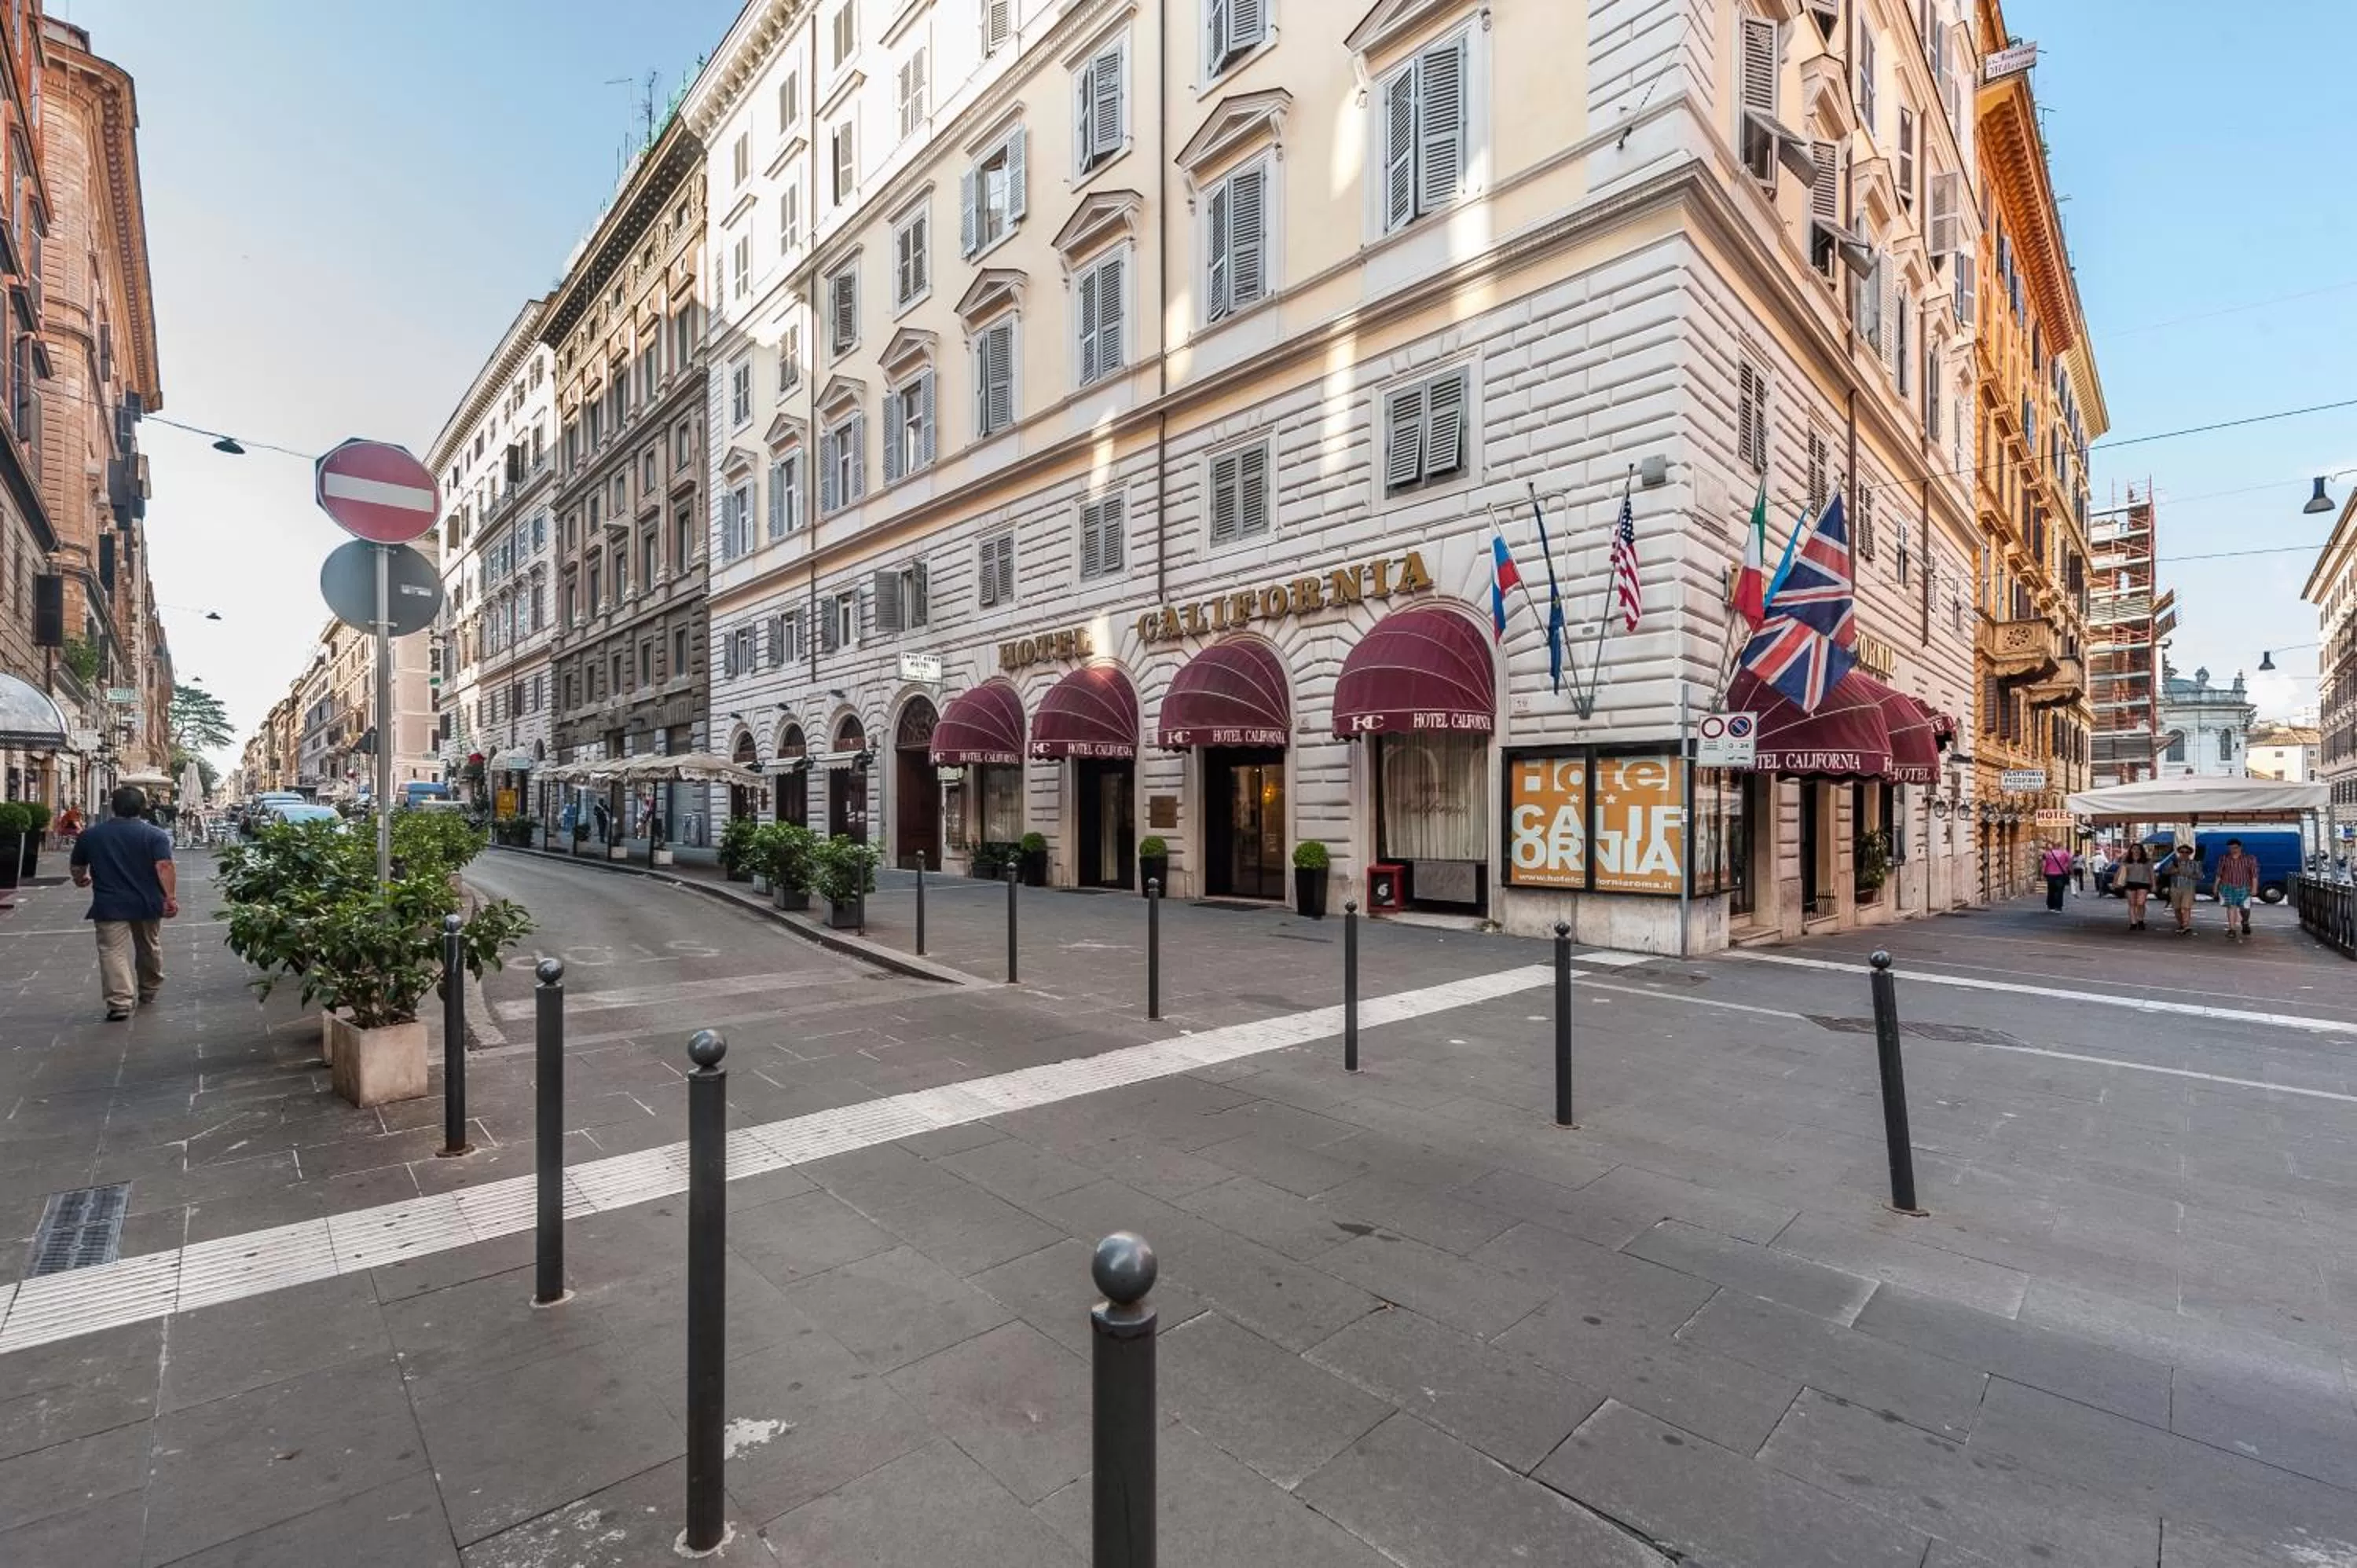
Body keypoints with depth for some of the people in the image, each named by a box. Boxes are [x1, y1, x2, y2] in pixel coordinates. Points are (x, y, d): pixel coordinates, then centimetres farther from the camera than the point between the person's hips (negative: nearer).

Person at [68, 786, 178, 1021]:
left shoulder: (90, 835, 4)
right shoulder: (155, 834, -6)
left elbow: (78, 869, 17)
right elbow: (164, 867, -18)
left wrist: (81, 880, 38)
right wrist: (171, 897, -19)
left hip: (110, 905, 0)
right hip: (147, 903, 0)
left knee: (113, 951, -3)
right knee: (150, 948, 17)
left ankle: (119, 1003, -14)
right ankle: (149, 993, 32)